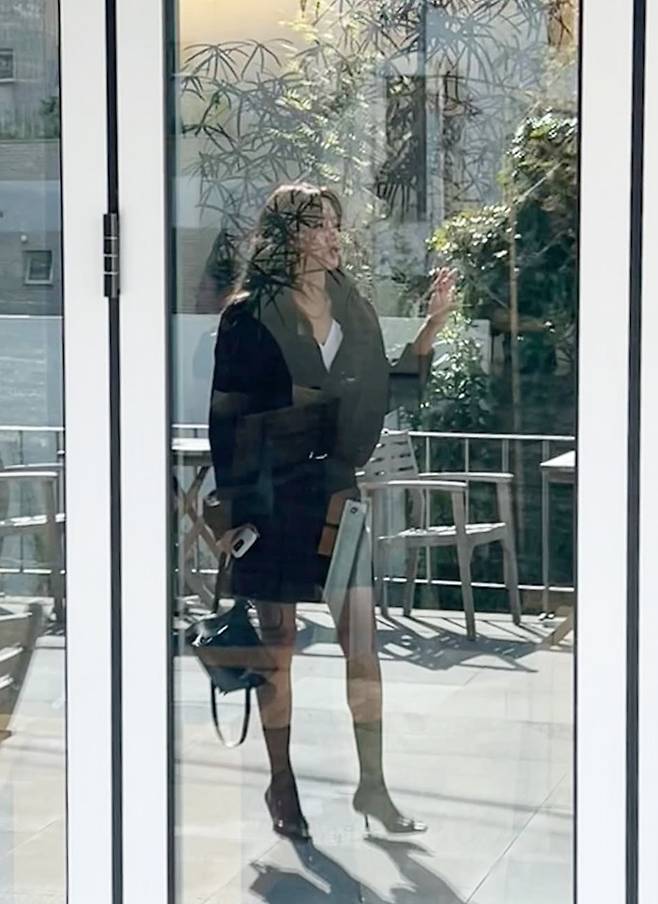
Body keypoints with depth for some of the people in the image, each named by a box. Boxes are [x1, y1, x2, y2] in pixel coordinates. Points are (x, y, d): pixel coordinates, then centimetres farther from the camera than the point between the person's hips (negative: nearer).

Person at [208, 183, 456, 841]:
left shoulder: (354, 310, 10)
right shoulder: (250, 315, -5)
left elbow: (384, 394, 15)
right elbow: (226, 418, -4)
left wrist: (430, 330, 5)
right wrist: (236, 510, -7)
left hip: (341, 490, 4)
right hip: (275, 496, -4)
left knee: (362, 639, 0)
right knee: (278, 645, 4)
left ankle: (372, 784, 8)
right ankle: (281, 785, 16)